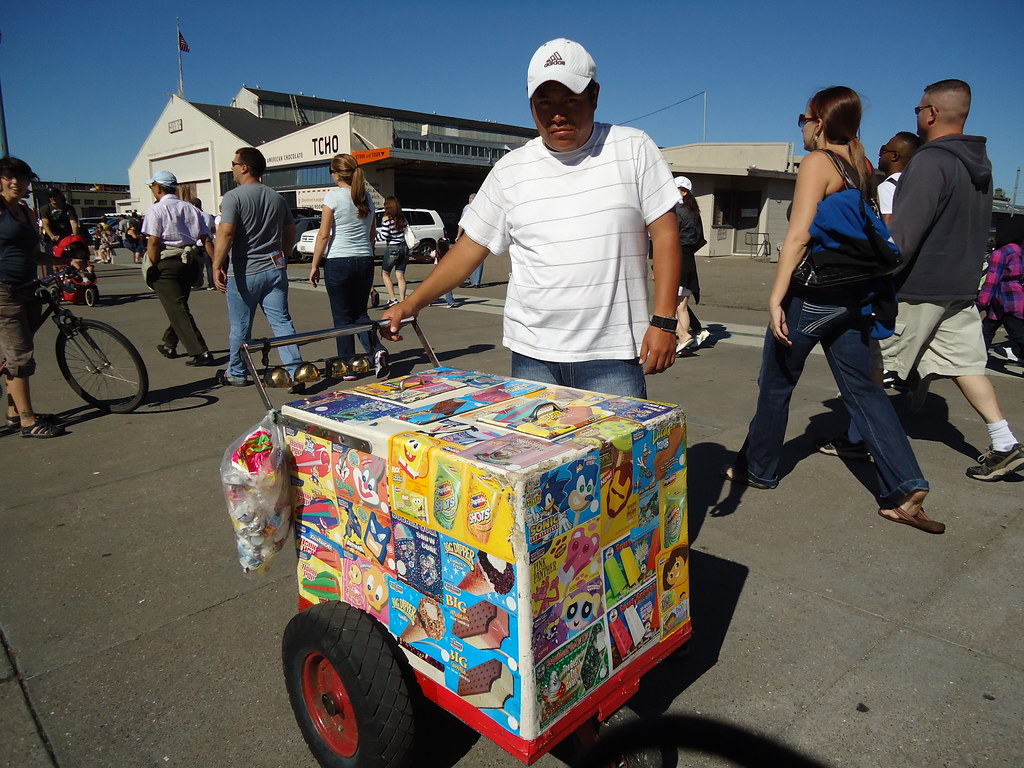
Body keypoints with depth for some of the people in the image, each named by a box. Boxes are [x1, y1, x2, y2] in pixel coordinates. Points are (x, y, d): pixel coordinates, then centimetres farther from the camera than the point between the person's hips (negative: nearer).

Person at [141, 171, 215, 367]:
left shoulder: (156, 209, -5)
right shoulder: (190, 209, 11)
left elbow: (153, 242, -13)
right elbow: (206, 239, 5)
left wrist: (153, 268, -6)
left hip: (166, 263, -6)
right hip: (188, 262, 7)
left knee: (177, 309, -5)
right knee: (179, 305, 19)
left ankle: (200, 352, -12)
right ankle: (169, 345, 34)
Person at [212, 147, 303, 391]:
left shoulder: (233, 197, -9)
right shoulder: (276, 197, 9)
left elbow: (225, 233, -20)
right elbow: (290, 231, 18)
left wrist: (217, 265, -20)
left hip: (244, 273, -4)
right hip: (275, 269, 5)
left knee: (240, 327, 10)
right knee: (282, 323, 2)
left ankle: (237, 373, 25)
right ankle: (295, 373, -6)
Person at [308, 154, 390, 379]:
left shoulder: (333, 196, -8)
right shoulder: (367, 197, 9)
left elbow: (324, 235, -9)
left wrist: (314, 266, -2)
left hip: (338, 261, -5)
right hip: (365, 260, 5)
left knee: (343, 318, 5)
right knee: (360, 313, 14)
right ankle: (377, 350, -10)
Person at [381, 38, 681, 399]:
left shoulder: (633, 149, 3)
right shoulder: (510, 170, 8)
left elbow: (664, 234, 1)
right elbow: (471, 247, 11)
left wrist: (663, 321, -7)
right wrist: (411, 304, 4)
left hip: (612, 354, -2)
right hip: (532, 354, 2)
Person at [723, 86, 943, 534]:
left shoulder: (817, 162, -10)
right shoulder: (863, 165, 13)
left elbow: (798, 236, -19)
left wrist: (776, 298, -20)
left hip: (813, 292, -7)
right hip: (854, 295, 8)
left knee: (776, 383, 9)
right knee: (862, 388, 8)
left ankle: (757, 469, 24)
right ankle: (905, 490, 2)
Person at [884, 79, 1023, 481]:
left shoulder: (930, 162, -17)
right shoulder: (979, 162, 13)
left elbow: (903, 235, -23)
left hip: (918, 287, -9)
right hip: (961, 286, 9)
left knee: (875, 362, 3)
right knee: (964, 361, 12)